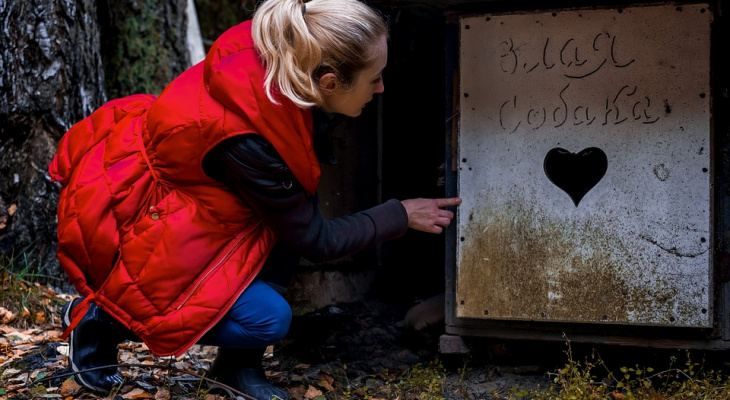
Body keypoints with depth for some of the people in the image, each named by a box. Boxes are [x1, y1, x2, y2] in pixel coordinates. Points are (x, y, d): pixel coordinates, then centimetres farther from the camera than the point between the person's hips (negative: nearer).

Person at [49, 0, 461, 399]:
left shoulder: (270, 58, -17)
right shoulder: (247, 142, -35)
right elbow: (315, 240, -17)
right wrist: (402, 215, -7)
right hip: (128, 224, -8)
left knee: (293, 204, -7)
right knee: (268, 319, -12)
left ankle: (239, 364, 4)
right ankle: (102, 317, 2)